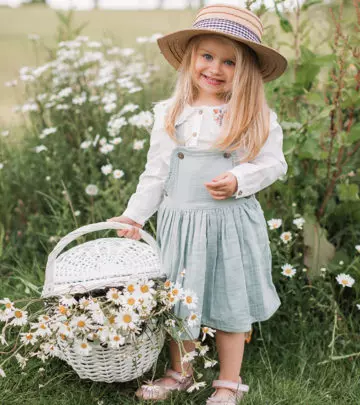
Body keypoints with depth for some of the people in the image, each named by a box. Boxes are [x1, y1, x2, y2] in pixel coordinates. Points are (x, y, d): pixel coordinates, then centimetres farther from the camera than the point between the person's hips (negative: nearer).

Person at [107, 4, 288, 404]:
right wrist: (135, 215, 4)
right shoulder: (169, 114, 1)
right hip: (179, 221, 3)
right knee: (177, 299, 15)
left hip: (231, 222, -2)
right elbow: (155, 172, 7)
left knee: (230, 301, 9)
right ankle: (179, 372, 36)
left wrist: (238, 180, -20)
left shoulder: (258, 116, -6)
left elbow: (273, 163, -3)